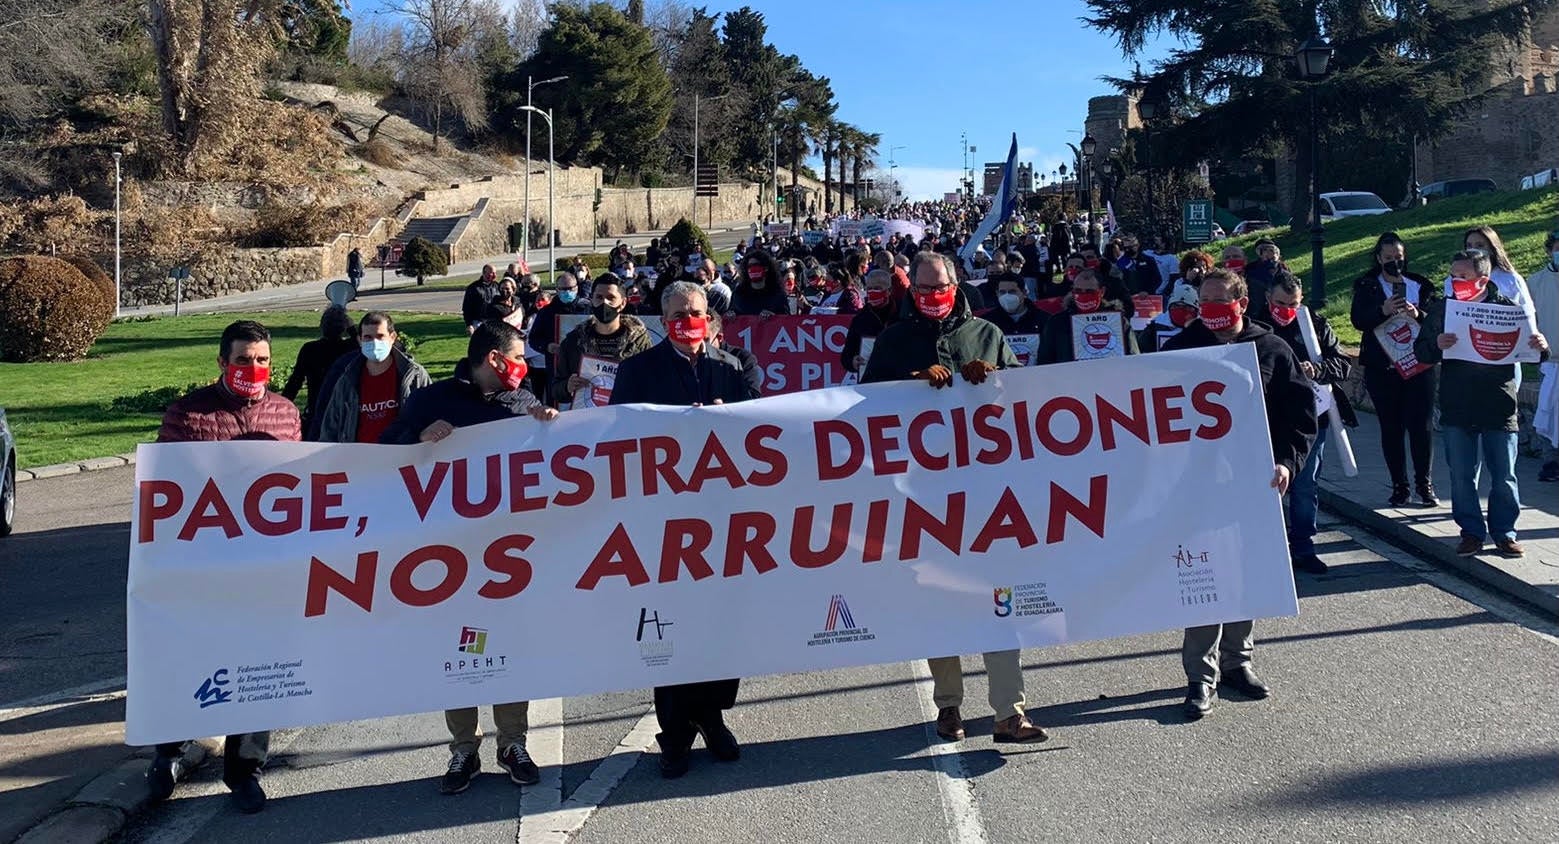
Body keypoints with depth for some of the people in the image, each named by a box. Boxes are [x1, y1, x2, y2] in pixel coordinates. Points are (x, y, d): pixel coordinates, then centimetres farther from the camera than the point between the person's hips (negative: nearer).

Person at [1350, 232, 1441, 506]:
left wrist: (1419, 315, -17)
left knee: (1422, 425, -4)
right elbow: (1358, 320, -7)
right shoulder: (1366, 287, 7)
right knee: (1391, 428, 4)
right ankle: (1399, 486, 11)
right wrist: (1383, 311, -25)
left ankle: (1424, 483, 7)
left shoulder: (1422, 286, 10)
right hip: (1381, 368, 0)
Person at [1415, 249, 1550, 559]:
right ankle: (1472, 532, 19)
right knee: (1462, 478, 7)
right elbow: (1421, 351, 2)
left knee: (1504, 478, 6)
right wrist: (1436, 345, -20)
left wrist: (1541, 347, -17)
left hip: (1499, 409, -1)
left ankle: (1504, 532, 21)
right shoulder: (1441, 309, 3)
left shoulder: (1507, 308, -1)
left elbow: (1528, 345, 6)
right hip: (1457, 411, 1)